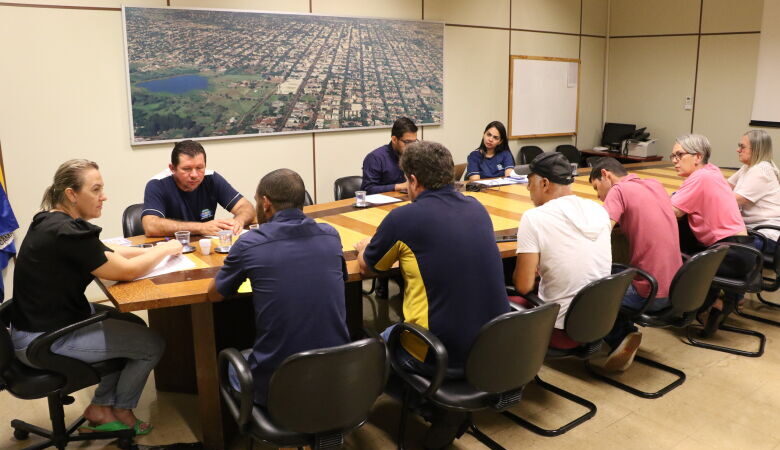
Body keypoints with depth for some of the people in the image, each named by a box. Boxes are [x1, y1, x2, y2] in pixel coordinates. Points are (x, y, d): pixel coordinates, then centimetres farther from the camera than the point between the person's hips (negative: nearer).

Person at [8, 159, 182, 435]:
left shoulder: (54, 221, 4)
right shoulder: (67, 233, -26)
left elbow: (108, 253, 11)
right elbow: (127, 271, -22)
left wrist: (153, 250, 0)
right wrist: (166, 249, -6)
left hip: (48, 320, 10)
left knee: (133, 328, 18)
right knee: (151, 344, -3)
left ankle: (101, 407, 23)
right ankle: (120, 410, 23)